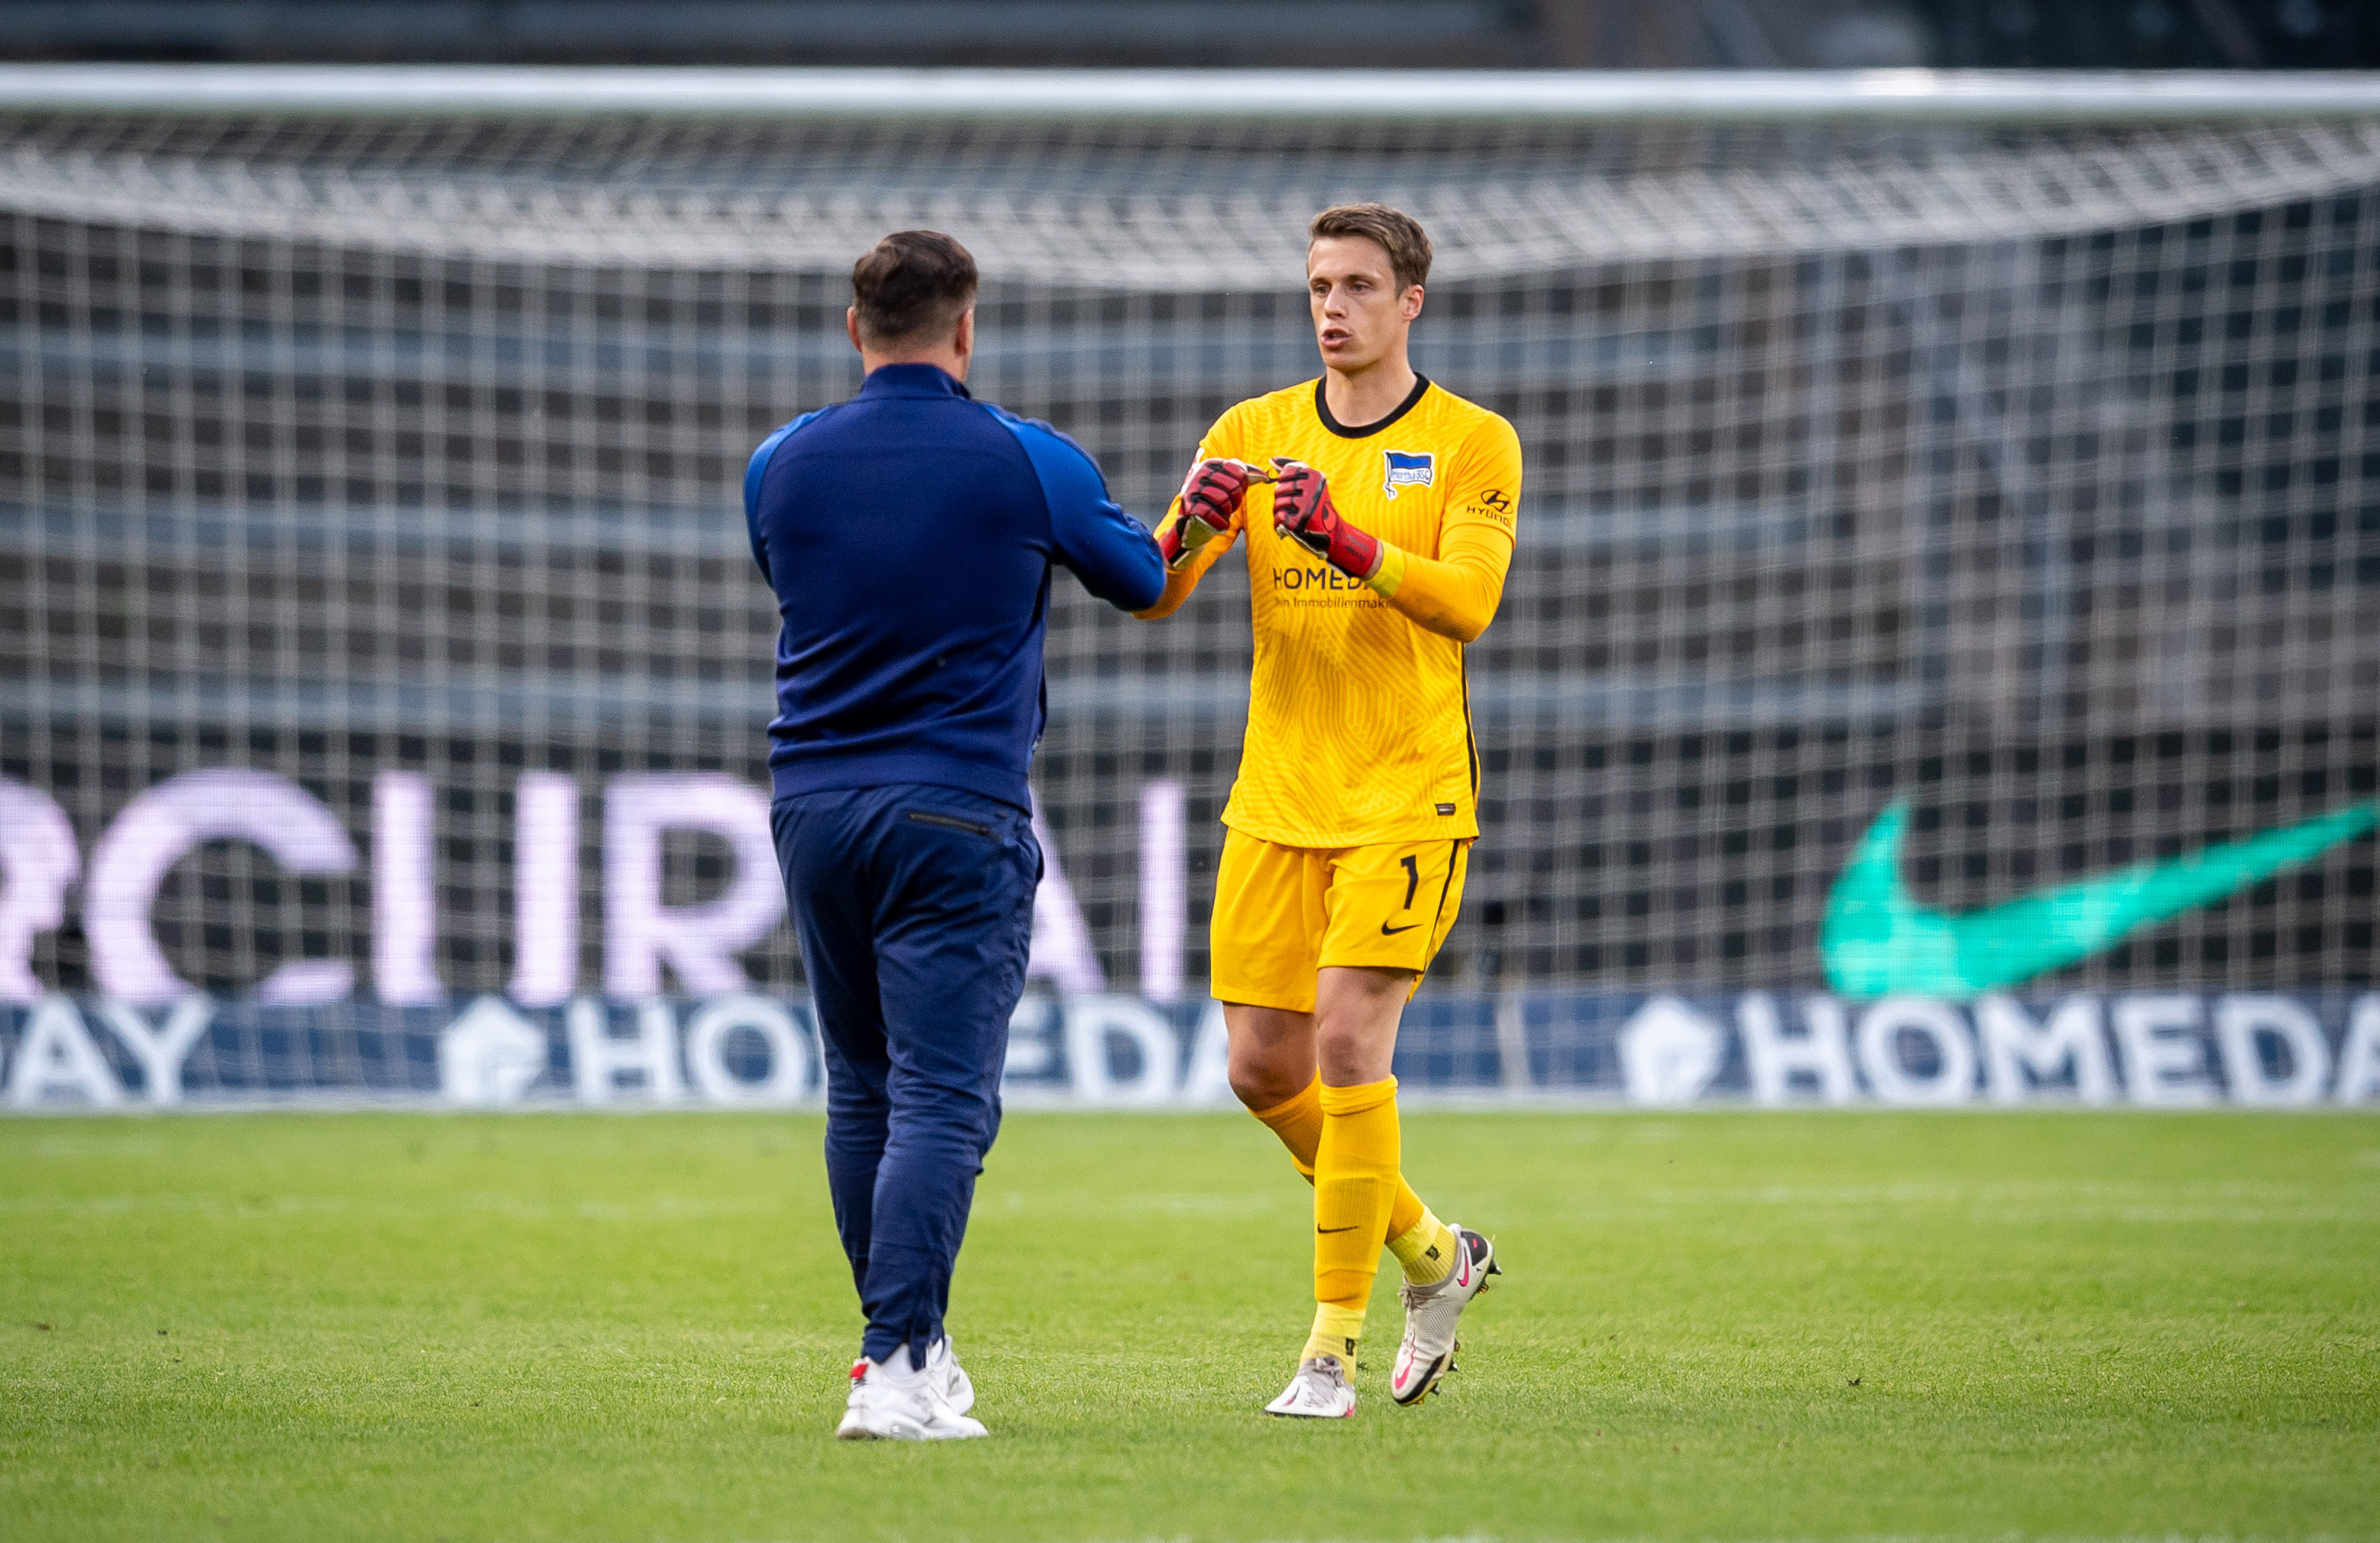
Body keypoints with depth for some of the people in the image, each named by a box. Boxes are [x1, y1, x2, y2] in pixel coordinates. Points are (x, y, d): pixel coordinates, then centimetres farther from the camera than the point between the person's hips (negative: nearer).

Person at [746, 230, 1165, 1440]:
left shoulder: (781, 464, 3)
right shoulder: (1029, 463, -4)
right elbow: (1140, 582, 13)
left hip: (812, 805, 4)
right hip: (954, 816, -4)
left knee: (861, 1094, 17)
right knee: (940, 1102, -8)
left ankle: (903, 1346, 25)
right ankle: (896, 1372, -19)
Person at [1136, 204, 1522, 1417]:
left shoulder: (1473, 443, -1)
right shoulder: (1253, 433, 8)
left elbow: (1468, 602, -15)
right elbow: (1151, 595, 1)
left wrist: (1347, 542, -30)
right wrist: (1191, 524, -22)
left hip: (1408, 796, -4)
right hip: (1277, 801, 5)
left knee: (1348, 1044, -16)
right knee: (1263, 1070, 3)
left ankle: (1334, 1345, -9)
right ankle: (1431, 1255, 26)